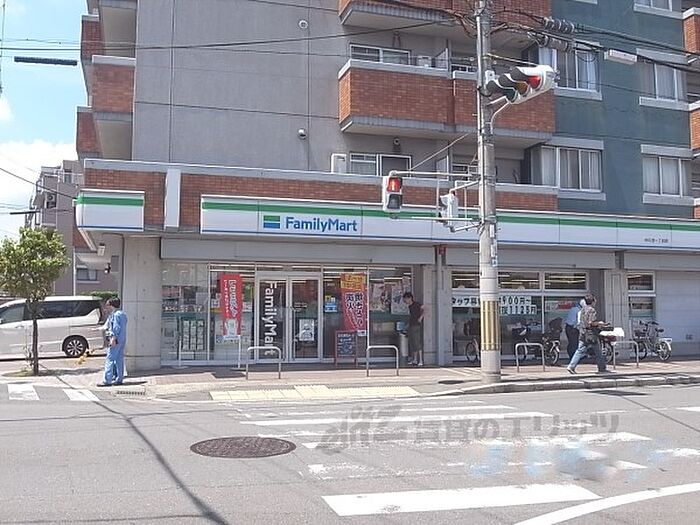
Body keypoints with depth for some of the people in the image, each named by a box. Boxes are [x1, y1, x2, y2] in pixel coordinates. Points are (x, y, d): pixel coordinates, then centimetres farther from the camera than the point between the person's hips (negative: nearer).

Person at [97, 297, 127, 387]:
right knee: (119, 360, 11)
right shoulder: (123, 314, 18)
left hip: (116, 340, -10)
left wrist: (113, 339, -21)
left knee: (109, 359, -8)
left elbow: (116, 328, -18)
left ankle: (107, 381, -11)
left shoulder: (116, 314, -10)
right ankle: (119, 379, 13)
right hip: (122, 340, 10)